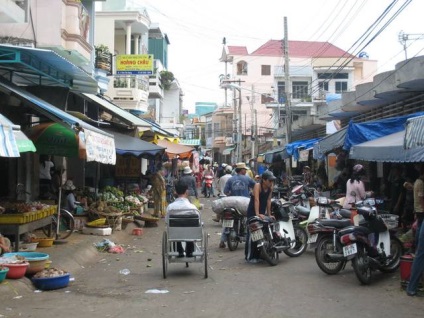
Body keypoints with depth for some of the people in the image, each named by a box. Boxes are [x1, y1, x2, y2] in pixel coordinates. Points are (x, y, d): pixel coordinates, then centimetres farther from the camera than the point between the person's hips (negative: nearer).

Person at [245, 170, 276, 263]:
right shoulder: (257, 186, -20)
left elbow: (268, 200, 0)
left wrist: (269, 214, -3)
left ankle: (260, 255, 14)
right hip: (253, 213, -6)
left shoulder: (270, 187, -1)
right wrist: (257, 214, -38)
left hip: (263, 212, 6)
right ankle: (249, 256, -6)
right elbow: (256, 200, -29)